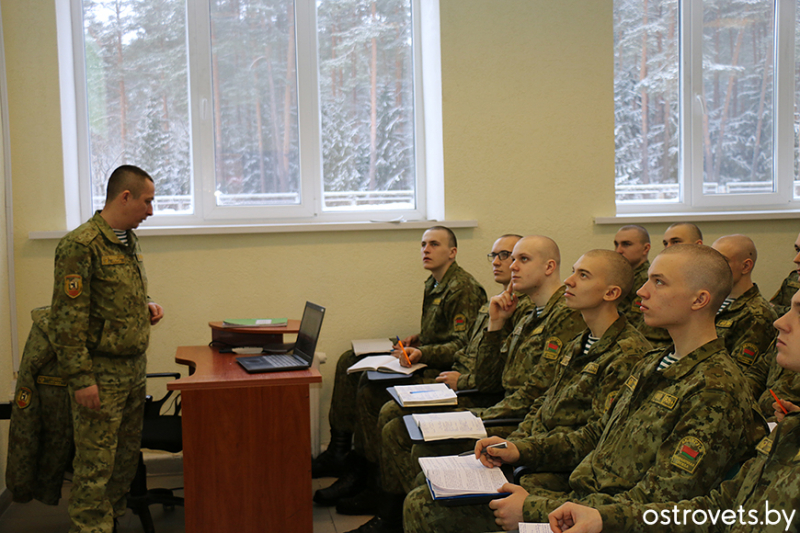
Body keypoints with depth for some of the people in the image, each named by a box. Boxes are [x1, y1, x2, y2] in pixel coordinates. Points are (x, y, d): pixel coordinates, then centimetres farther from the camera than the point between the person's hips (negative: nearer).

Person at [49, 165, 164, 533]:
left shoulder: (129, 241, 12)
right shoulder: (81, 245, -15)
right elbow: (67, 319, -17)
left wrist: (146, 306, 7)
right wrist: (80, 379, -19)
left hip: (134, 367, 8)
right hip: (102, 372, -8)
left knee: (127, 456, 15)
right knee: (96, 463, -2)